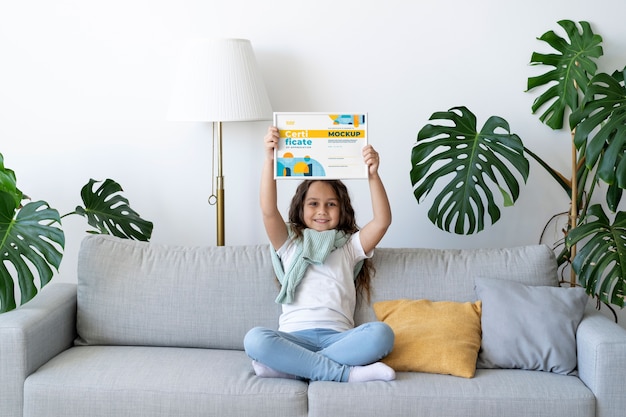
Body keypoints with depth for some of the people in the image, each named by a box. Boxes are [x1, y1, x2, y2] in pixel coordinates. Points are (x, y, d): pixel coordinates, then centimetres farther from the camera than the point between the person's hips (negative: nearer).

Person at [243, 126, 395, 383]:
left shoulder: (349, 246, 22)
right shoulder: (290, 243, 20)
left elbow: (382, 220, 5)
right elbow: (268, 211, 2)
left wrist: (373, 175, -8)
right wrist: (269, 159, -8)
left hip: (337, 337, 1)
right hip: (294, 336, -1)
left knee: (381, 333, -31)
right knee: (255, 339, -33)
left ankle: (291, 366, -27)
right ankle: (346, 373, -29)